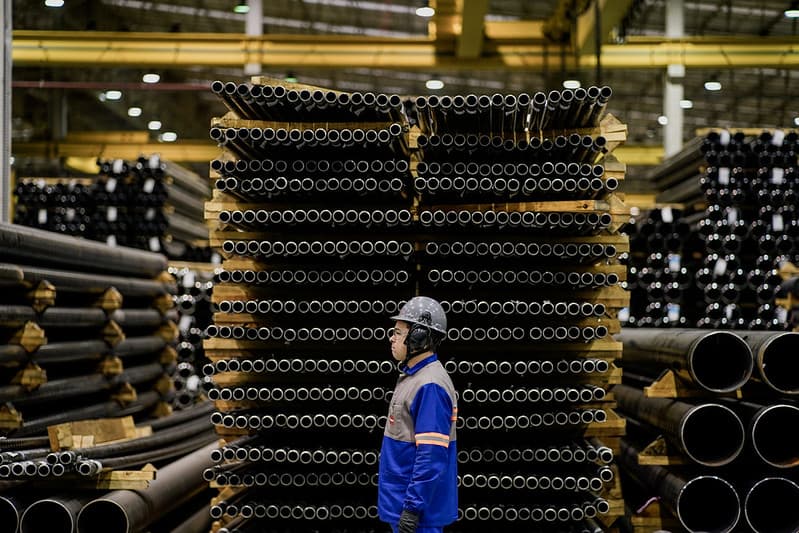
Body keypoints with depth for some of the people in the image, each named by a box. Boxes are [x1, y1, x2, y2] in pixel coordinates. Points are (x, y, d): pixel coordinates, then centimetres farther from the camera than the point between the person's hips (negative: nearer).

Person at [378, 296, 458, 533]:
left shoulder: (430, 386, -19)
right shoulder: (411, 376, 13)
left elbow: (432, 456, -24)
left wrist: (413, 507, -23)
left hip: (417, 506, -10)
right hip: (400, 499, 10)